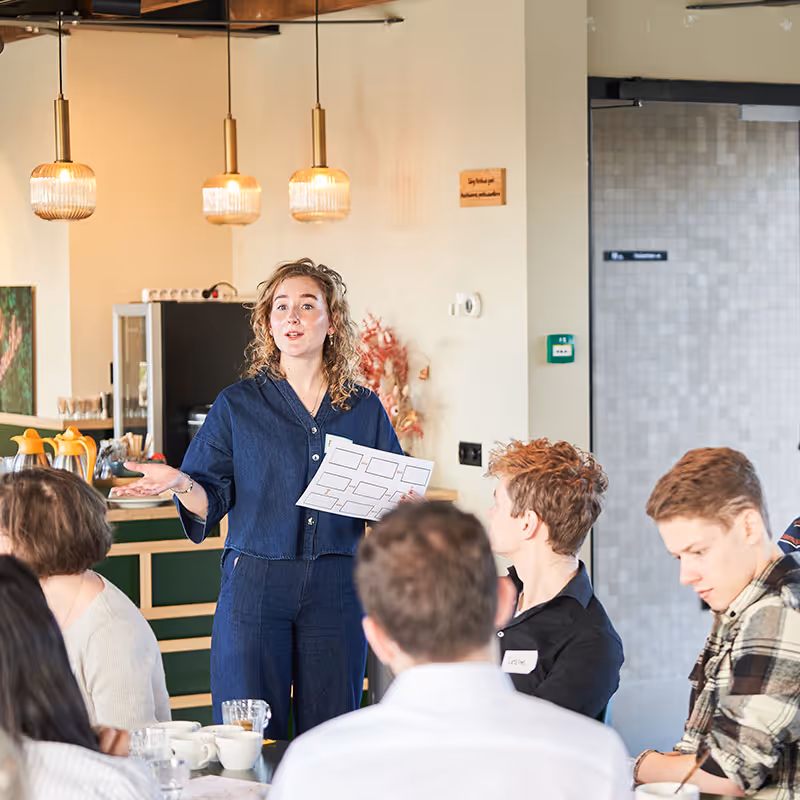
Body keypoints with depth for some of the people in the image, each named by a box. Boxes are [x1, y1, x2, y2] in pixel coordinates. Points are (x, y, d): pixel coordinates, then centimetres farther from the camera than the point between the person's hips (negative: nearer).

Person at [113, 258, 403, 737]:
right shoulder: (238, 406, 5)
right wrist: (181, 483, -18)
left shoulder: (364, 409, 9)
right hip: (255, 585, -1)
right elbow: (211, 502, 1)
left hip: (336, 590, 1)